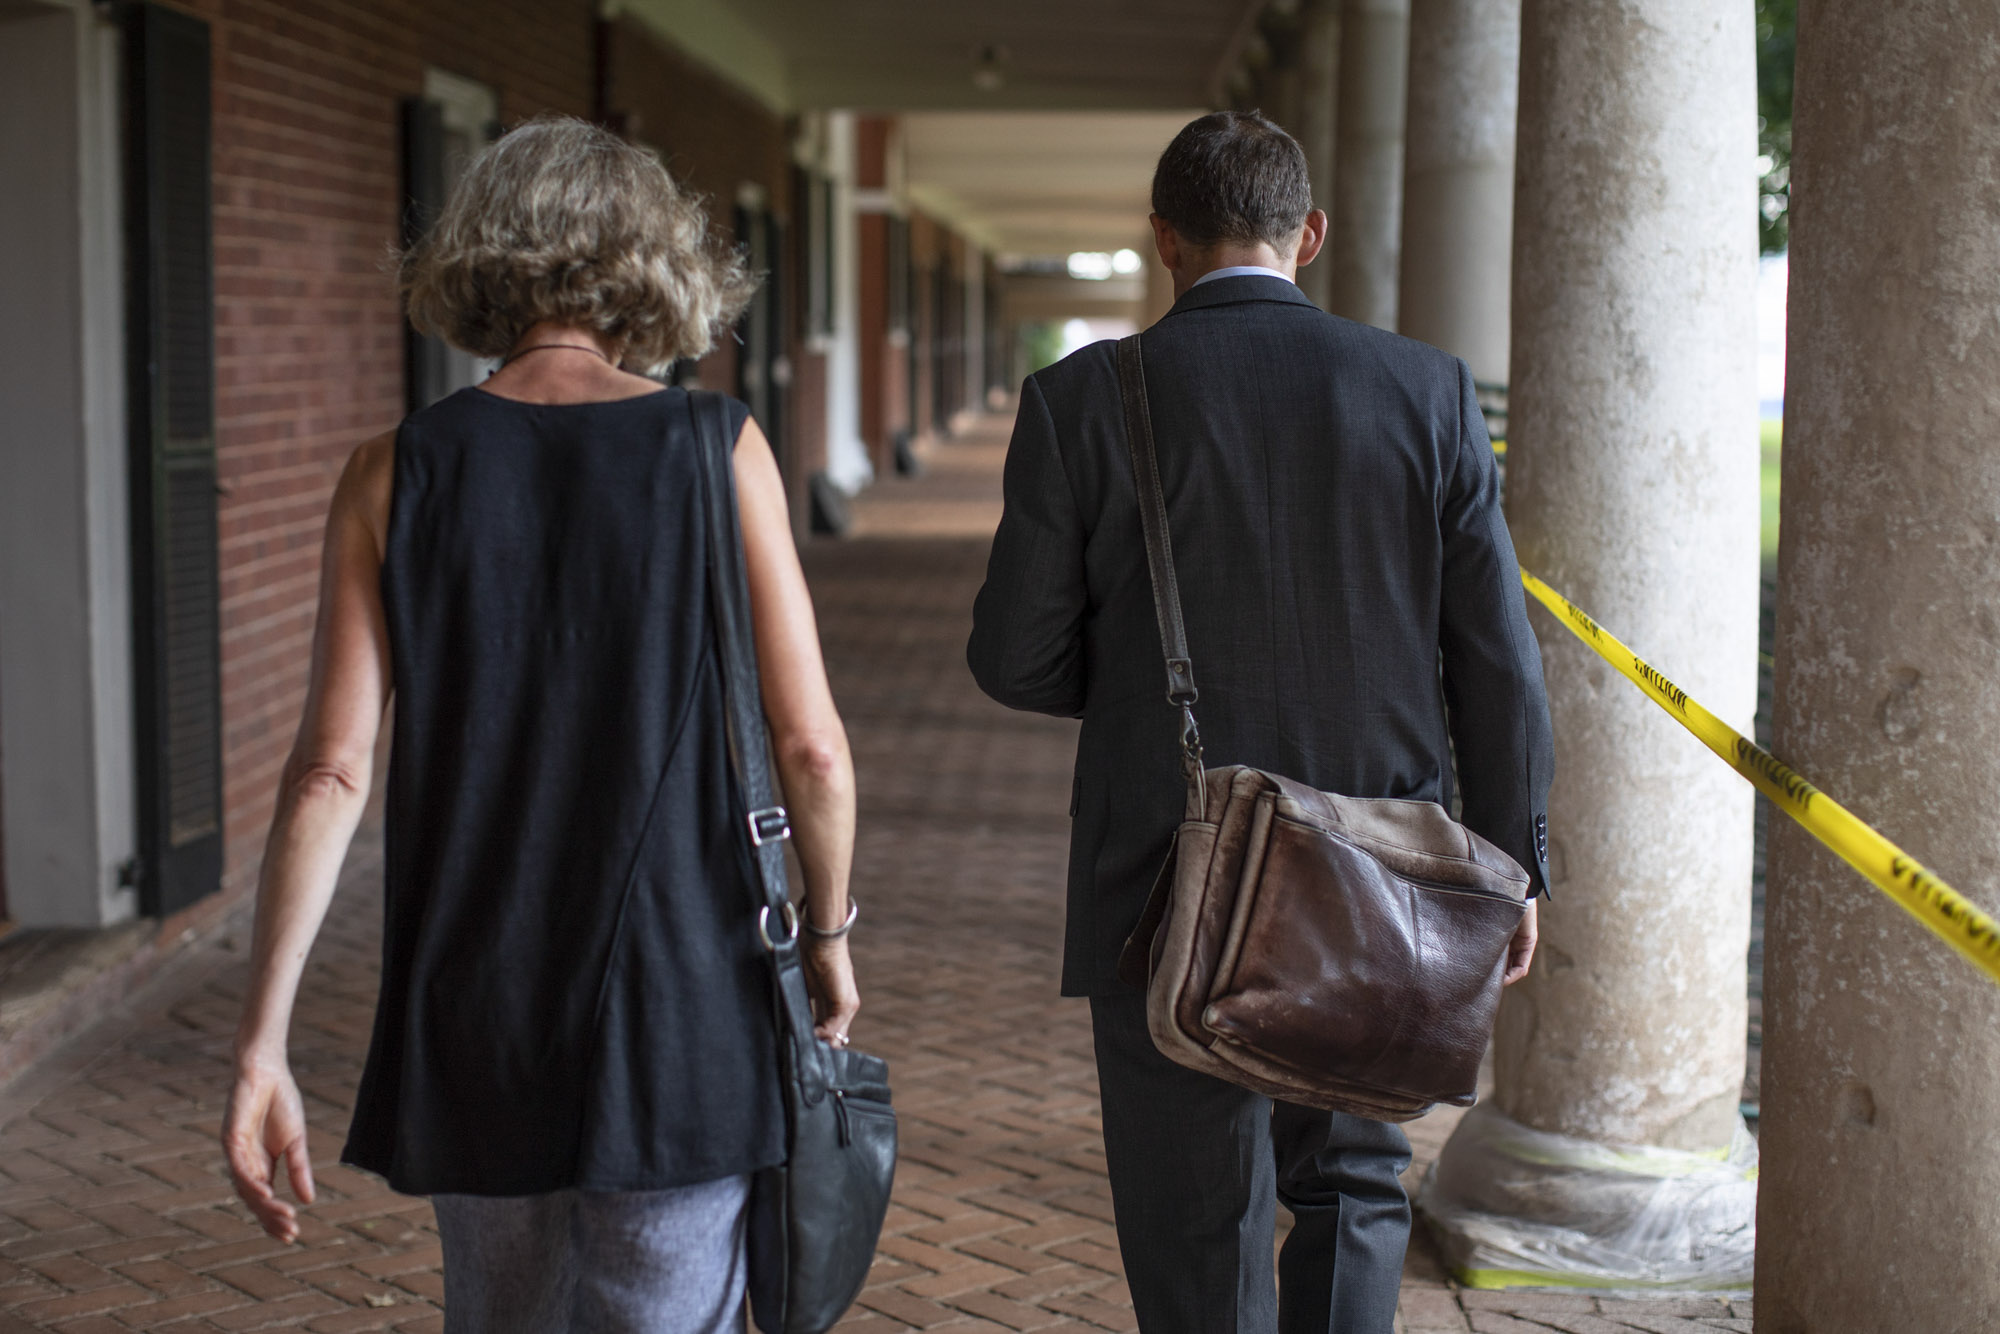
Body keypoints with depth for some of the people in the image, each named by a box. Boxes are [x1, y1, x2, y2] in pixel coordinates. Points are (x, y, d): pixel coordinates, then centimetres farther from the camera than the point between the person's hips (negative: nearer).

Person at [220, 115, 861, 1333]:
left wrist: (263, 1045, -3)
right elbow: (812, 745, -6)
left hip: (473, 1017, 2)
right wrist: (830, 935, 11)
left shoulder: (397, 476, -2)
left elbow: (330, 771, -7)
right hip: (682, 1005, -2)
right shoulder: (719, 451, -5)